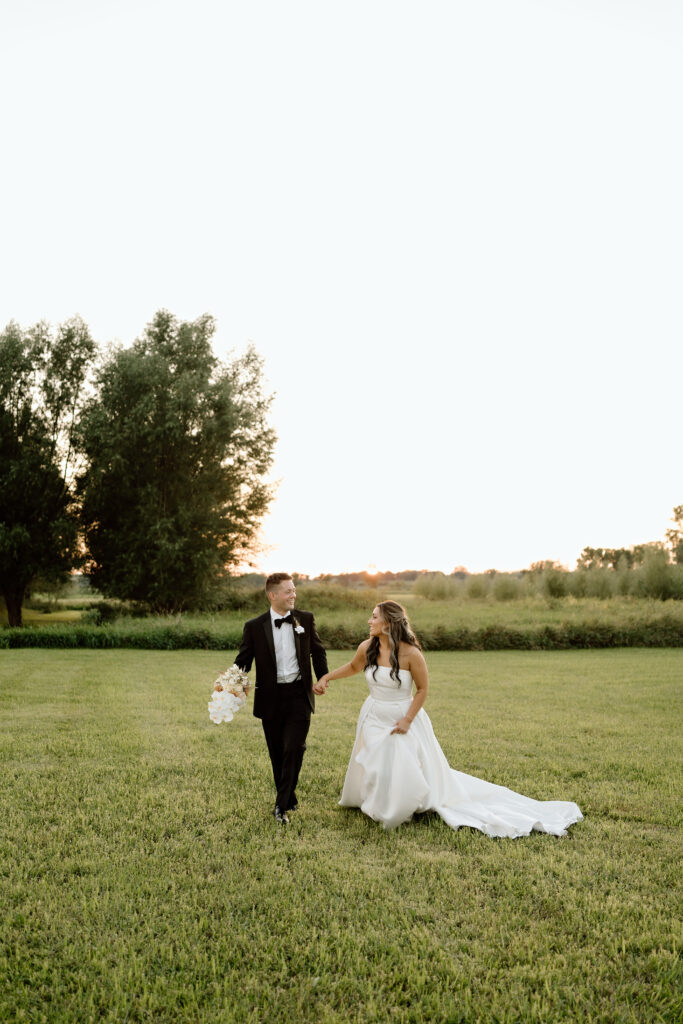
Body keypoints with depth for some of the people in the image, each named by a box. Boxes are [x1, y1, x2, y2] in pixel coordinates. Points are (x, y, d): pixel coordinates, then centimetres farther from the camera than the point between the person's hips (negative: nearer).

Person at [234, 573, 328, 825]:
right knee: (277, 753, 11)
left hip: (299, 694, 0)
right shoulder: (254, 626, -2)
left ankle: (281, 805, 2)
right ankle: (290, 800, 28)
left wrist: (323, 678, 3)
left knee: (294, 749, -9)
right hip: (270, 698, 0)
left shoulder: (305, 619, 2)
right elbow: (243, 660, 1)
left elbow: (318, 651, 13)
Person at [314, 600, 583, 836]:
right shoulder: (367, 648, -9)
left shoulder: (410, 654, -23)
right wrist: (326, 678, 6)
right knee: (372, 772, 18)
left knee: (405, 775, -2)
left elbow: (422, 689, -12)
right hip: (374, 719, 5)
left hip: (403, 720, -5)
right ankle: (376, 807, 46)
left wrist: (407, 720, -17)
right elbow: (353, 667, 13)